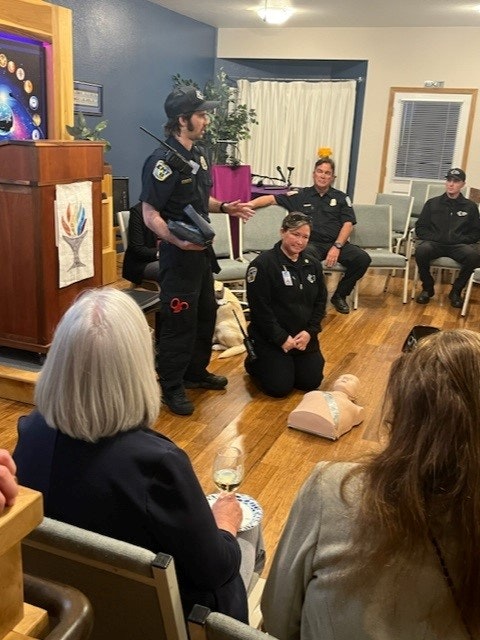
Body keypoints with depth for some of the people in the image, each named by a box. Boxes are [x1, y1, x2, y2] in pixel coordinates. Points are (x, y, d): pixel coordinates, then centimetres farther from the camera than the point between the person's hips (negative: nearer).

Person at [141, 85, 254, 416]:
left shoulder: (199, 153, 10)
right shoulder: (163, 161, -19)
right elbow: (150, 213, -22)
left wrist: (225, 207, 6)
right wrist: (176, 239, -35)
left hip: (202, 250, 10)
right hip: (179, 254, -9)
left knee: (206, 314, 19)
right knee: (178, 321, 0)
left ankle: (196, 371, 37)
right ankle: (171, 387, 15)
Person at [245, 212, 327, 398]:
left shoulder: (313, 265, 5)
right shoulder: (262, 264, -16)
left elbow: (320, 302, 7)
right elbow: (260, 308, -18)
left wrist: (309, 331, -8)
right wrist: (282, 338, -18)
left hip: (304, 336, 6)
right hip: (270, 338, -6)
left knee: (311, 382, 0)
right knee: (279, 387, -11)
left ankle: (288, 364, 31)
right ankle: (254, 362, 20)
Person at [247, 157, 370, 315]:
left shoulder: (341, 197, 16)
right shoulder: (301, 195, 12)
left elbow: (348, 224, 6)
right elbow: (272, 199, 7)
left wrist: (337, 247, -10)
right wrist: (250, 204, -11)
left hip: (336, 243, 3)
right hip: (311, 243, -3)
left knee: (362, 258, -23)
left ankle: (339, 295, 0)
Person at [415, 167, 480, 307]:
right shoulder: (432, 203, 15)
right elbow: (420, 227, 11)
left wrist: (461, 239, -6)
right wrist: (433, 238, -7)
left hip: (458, 246, 0)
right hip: (434, 243, 0)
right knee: (421, 250, -35)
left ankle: (456, 291, -9)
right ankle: (427, 288, -10)